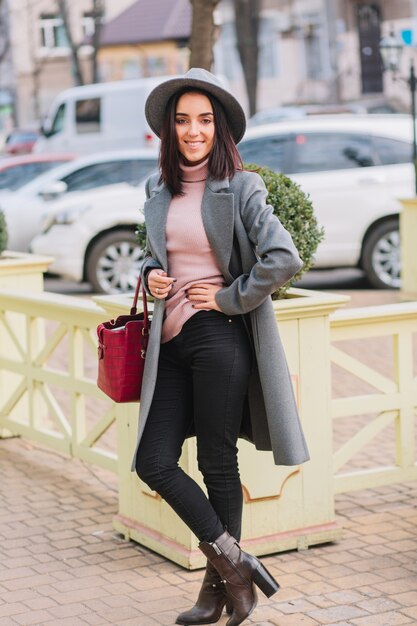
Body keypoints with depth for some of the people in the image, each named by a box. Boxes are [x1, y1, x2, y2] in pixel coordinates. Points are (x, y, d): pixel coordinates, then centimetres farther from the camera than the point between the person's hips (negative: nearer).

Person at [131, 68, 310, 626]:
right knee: (154, 463, 0)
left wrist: (228, 298, -11)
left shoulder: (240, 188, -6)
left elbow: (284, 259, -16)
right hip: (171, 340, 6)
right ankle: (235, 562, 12)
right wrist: (151, 275, 5)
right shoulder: (158, 189, 11)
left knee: (217, 463, 3)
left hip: (219, 336, -6)